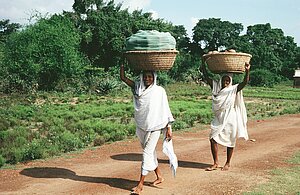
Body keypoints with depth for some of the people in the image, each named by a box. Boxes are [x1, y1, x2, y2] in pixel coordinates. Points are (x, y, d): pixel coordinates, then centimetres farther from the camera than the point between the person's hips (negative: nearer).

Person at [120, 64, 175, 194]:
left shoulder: (159, 91, -6)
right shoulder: (137, 88, 3)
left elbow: (165, 110, -4)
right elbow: (123, 77, 2)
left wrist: (169, 128, -6)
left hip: (155, 127, -4)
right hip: (141, 126, 5)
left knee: (147, 153, -7)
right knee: (150, 152, 15)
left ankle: (140, 184, -2)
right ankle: (159, 176, 32)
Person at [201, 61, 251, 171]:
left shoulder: (234, 90, -5)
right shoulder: (216, 87, 4)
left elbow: (245, 82, -18)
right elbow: (206, 77, 3)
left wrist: (247, 71, -32)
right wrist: (203, 65, -3)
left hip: (230, 119, -3)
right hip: (218, 119, 3)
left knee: (230, 142, 7)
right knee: (213, 139, -3)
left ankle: (228, 164, 22)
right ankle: (216, 163, 9)